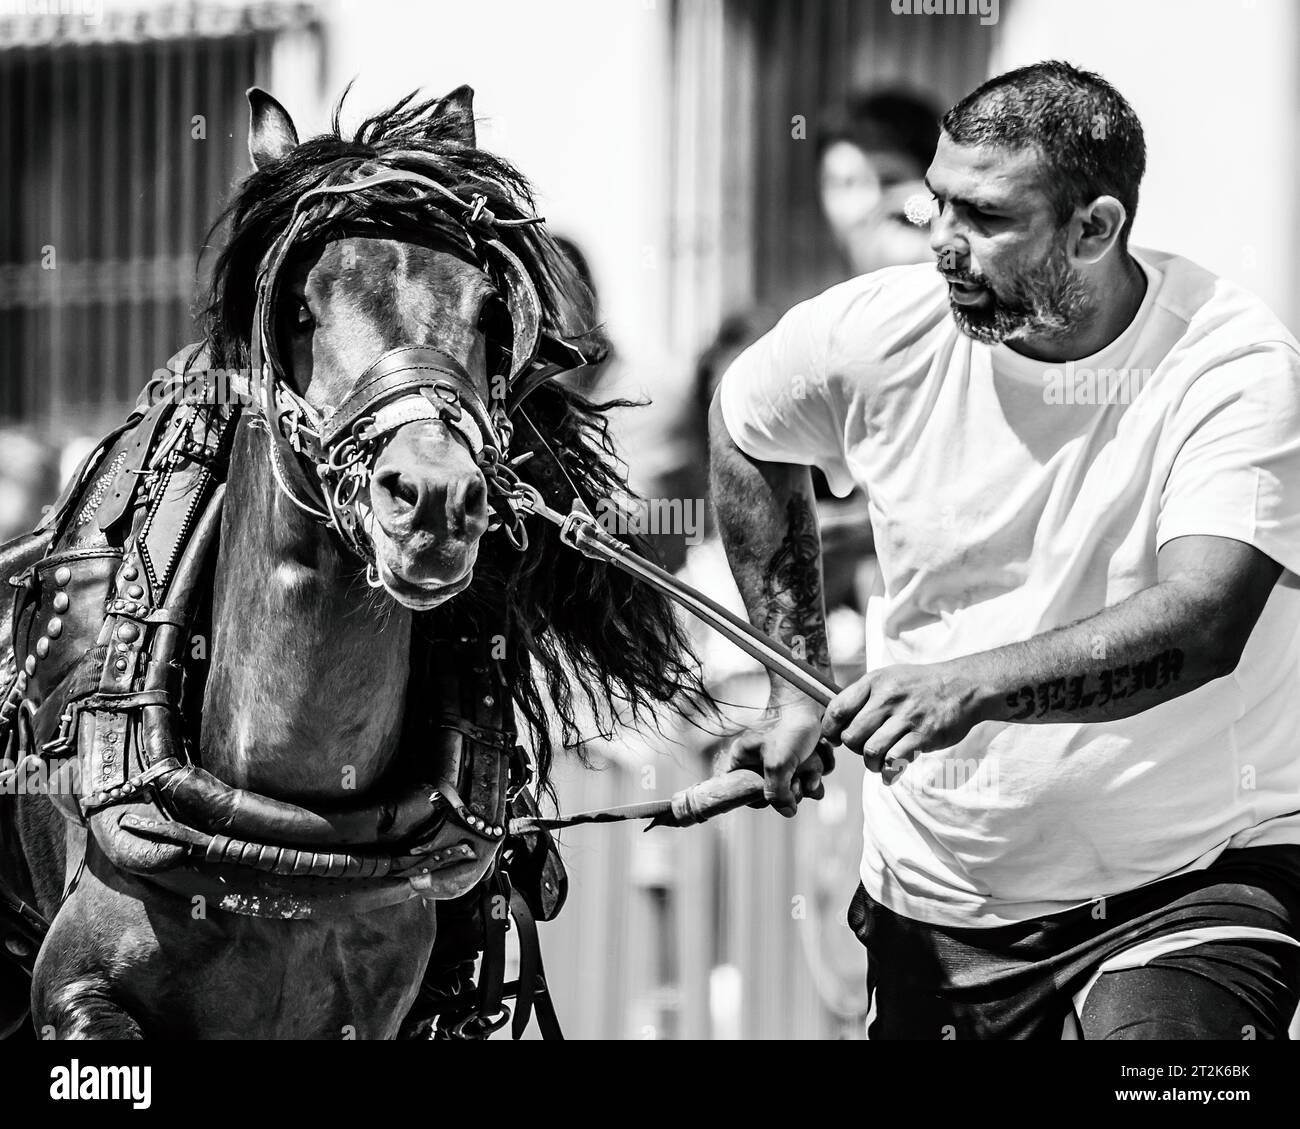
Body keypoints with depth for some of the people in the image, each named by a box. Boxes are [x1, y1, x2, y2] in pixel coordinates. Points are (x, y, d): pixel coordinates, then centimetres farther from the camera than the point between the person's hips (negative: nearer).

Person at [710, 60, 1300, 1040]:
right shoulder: (876, 335, -4)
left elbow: (1201, 621, -30)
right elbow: (743, 425, 18)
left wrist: (971, 685, -43)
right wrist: (798, 684, 13)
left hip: (1192, 879, -4)